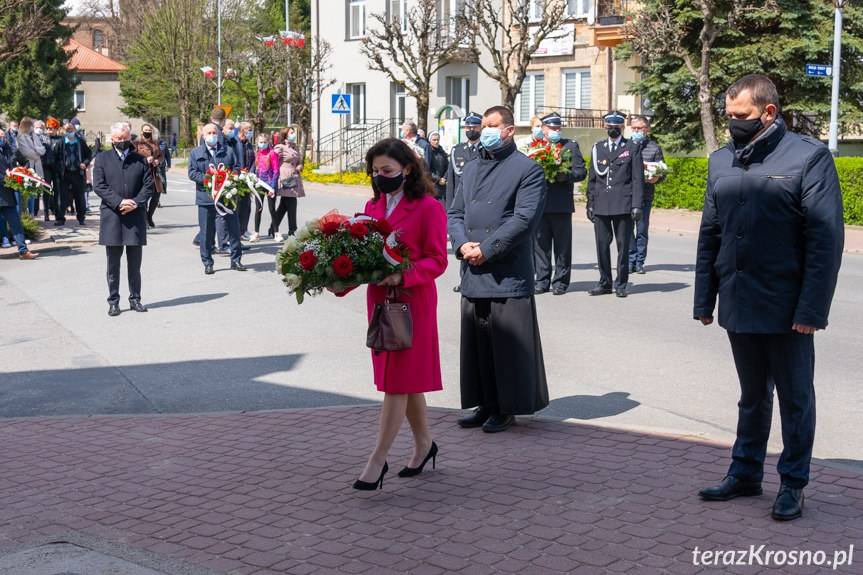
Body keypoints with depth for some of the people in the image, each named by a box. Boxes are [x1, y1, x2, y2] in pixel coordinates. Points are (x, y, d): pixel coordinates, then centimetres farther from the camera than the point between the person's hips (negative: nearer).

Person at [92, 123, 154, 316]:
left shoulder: (141, 159, 8)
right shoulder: (102, 159, 5)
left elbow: (149, 184, 3)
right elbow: (98, 186, -3)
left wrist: (136, 203, -11)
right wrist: (119, 202, -14)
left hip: (136, 215, 1)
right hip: (111, 216, -1)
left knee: (135, 262, 7)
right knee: (113, 263, 5)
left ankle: (135, 299, 17)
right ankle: (113, 301, 11)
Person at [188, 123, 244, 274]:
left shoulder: (228, 151, 12)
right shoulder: (196, 153, 7)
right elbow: (192, 173, -1)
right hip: (206, 197, -2)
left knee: (234, 228, 4)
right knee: (207, 232, 2)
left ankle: (236, 260, 15)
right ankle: (207, 263, 11)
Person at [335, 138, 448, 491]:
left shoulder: (428, 208, -9)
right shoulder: (373, 206, 12)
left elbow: (437, 260, -11)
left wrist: (401, 275, -25)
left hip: (412, 302, -7)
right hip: (379, 299, 7)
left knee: (398, 382, -4)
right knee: (404, 380, 15)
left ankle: (377, 460, 0)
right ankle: (424, 444, 31)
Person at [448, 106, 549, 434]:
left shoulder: (527, 169, -3)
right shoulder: (471, 169, 18)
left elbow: (524, 219, -12)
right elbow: (455, 213, 15)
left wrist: (486, 249, -15)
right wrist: (463, 244, -5)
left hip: (508, 275, -6)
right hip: (472, 273, 6)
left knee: (507, 343, -2)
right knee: (476, 342, 10)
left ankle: (507, 409, 9)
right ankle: (485, 405, 21)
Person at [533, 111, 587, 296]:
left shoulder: (570, 145, 6)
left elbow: (581, 172, 2)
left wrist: (566, 176, -16)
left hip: (561, 204, -2)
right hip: (539, 203, 2)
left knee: (562, 246, 2)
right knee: (540, 244, 4)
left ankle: (560, 282, 9)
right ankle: (542, 281, 12)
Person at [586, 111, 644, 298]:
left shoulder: (633, 148, 5)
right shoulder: (597, 148, 14)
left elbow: (638, 179, 1)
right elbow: (592, 178, 15)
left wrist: (636, 205, -7)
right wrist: (590, 204, 10)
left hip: (623, 205, -3)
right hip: (601, 205, 3)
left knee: (623, 245, 1)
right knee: (602, 244, 5)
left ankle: (621, 284, 9)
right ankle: (605, 283, 15)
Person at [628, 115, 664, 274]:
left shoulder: (654, 148, 7)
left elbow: (662, 173, 6)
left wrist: (655, 178, -14)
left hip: (645, 195, 0)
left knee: (642, 230, 3)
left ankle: (639, 262, 11)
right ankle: (631, 260, 7)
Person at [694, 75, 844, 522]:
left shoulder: (809, 157, -9)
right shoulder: (721, 161, 8)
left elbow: (826, 239, -12)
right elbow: (710, 234, 11)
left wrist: (812, 309, -17)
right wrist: (704, 298, 8)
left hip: (786, 308, -5)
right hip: (739, 304, 5)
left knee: (795, 399, 9)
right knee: (752, 396, 18)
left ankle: (792, 484, 22)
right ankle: (745, 473, 31)